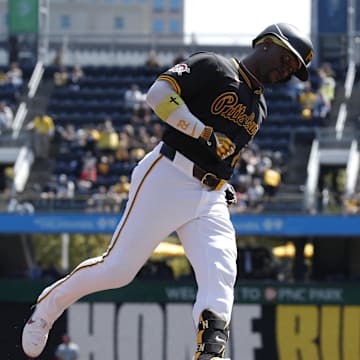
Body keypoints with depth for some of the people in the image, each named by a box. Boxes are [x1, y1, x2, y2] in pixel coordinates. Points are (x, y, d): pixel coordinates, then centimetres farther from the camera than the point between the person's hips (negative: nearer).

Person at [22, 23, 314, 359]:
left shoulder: (258, 107, 23)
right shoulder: (212, 67, -1)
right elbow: (158, 94, -13)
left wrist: (224, 187, 15)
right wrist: (207, 134, -18)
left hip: (211, 200, 7)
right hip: (168, 178, -7)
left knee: (220, 277, -17)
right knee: (118, 267, -4)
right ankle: (49, 304, 20)